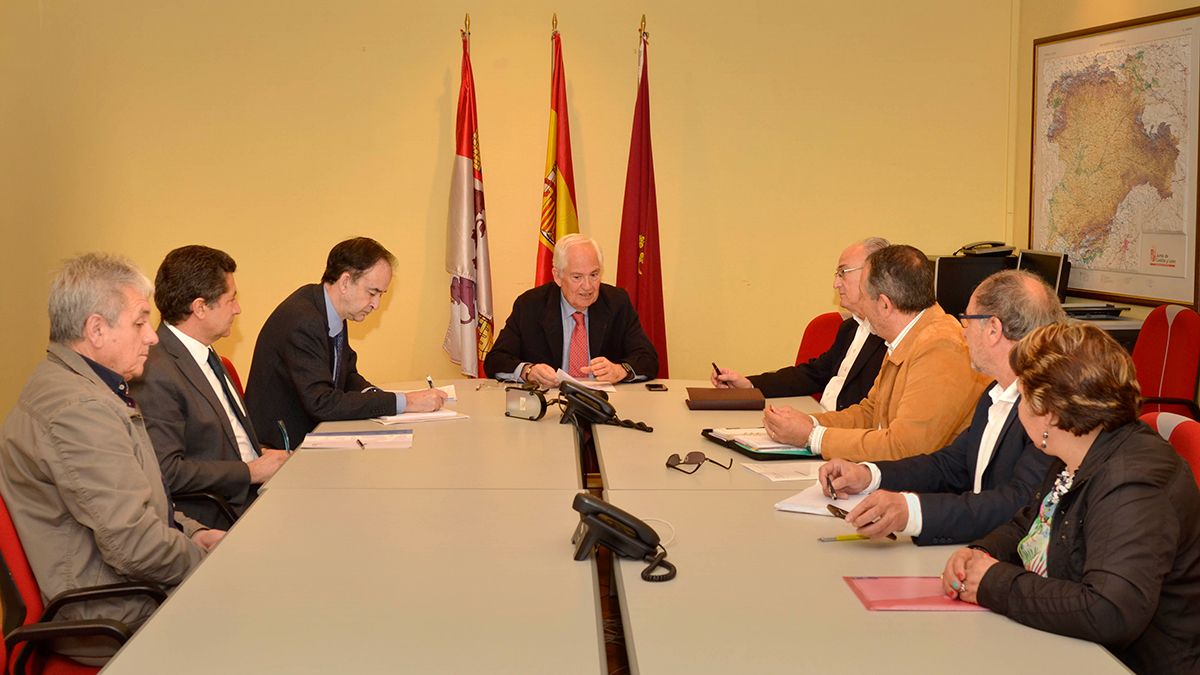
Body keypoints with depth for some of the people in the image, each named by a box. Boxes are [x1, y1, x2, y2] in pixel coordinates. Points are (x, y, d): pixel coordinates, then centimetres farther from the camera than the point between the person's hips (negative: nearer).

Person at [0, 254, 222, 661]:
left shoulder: (61, 384, 12)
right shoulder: (79, 409, -24)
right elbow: (135, 544, -27)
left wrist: (189, 532, 7)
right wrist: (205, 559, -10)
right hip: (112, 619, -10)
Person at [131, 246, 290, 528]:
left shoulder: (203, 354, 14)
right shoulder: (156, 375, -18)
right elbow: (167, 471, -22)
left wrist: (261, 453, 6)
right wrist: (250, 471, -15)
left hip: (250, 493, 9)